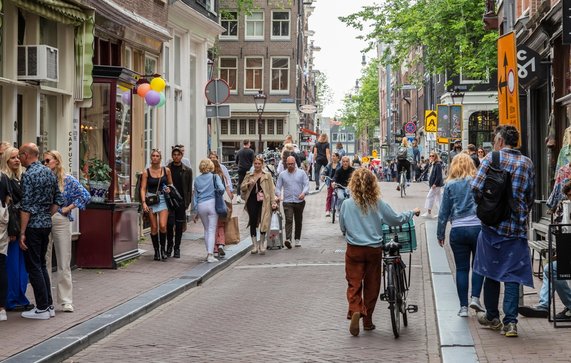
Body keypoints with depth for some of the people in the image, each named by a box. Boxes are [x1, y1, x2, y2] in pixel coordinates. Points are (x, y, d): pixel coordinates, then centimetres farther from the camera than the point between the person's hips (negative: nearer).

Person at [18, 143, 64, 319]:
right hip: (47, 224, 8)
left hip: (33, 226, -8)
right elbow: (58, 200, 14)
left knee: (33, 267, -1)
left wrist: (22, 233, -15)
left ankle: (42, 308, 0)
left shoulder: (28, 175, -15)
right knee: (41, 265, 16)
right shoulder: (49, 172, 10)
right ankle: (49, 305, 17)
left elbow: (26, 207, -18)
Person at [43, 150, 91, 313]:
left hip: (60, 222, -2)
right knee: (43, 262, 5)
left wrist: (68, 208, -7)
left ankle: (66, 301, 4)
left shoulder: (68, 180, 1)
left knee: (64, 263, 0)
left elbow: (85, 196, -5)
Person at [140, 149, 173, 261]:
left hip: (163, 200, 0)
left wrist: (169, 189, -3)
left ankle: (163, 249, 4)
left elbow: (170, 184, 19)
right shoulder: (146, 172, 1)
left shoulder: (166, 170, 5)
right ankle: (156, 251, 13)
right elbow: (143, 189, -2)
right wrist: (144, 202, -13)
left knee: (163, 226, -13)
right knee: (154, 228, 1)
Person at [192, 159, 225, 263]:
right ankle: (210, 255, -13)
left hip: (201, 206, 3)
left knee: (206, 230, 18)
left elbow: (195, 196, 13)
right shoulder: (215, 177, 1)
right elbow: (221, 188, -13)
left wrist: (196, 212, 16)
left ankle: (208, 253, 18)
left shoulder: (197, 180, 11)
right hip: (212, 203, -3)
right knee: (212, 230, -3)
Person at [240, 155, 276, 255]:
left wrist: (273, 202, -3)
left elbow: (271, 189, 5)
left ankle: (262, 244, 10)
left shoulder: (267, 175, 7)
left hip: (263, 202, -2)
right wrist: (248, 183, -9)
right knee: (253, 222, 1)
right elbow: (242, 187, 11)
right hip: (252, 201, 2)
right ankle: (255, 245, 8)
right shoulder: (249, 175, 12)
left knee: (263, 222, -6)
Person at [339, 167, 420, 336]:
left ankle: (355, 311, -23)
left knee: (354, 284, 3)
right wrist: (412, 212, 19)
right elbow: (397, 219, 1)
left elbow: (342, 227, 4)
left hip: (354, 250, -1)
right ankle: (367, 320, 21)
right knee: (371, 285, 13)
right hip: (374, 250, 1)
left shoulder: (347, 204, -8)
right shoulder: (379, 204, -8)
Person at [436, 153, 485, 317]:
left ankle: (463, 306, 6)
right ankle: (475, 297, -1)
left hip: (457, 230, 1)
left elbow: (444, 211, 5)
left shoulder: (450, 185, 3)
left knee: (461, 268, 6)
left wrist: (440, 233, 13)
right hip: (478, 227, -1)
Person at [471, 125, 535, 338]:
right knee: (512, 275, 2)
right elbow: (530, 198, 10)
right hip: (517, 228, 2)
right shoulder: (527, 163, 6)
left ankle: (492, 317, 22)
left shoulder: (492, 158, -4)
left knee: (491, 272, 12)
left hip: (492, 224, -2)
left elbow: (476, 187, -13)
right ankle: (510, 322, -5)